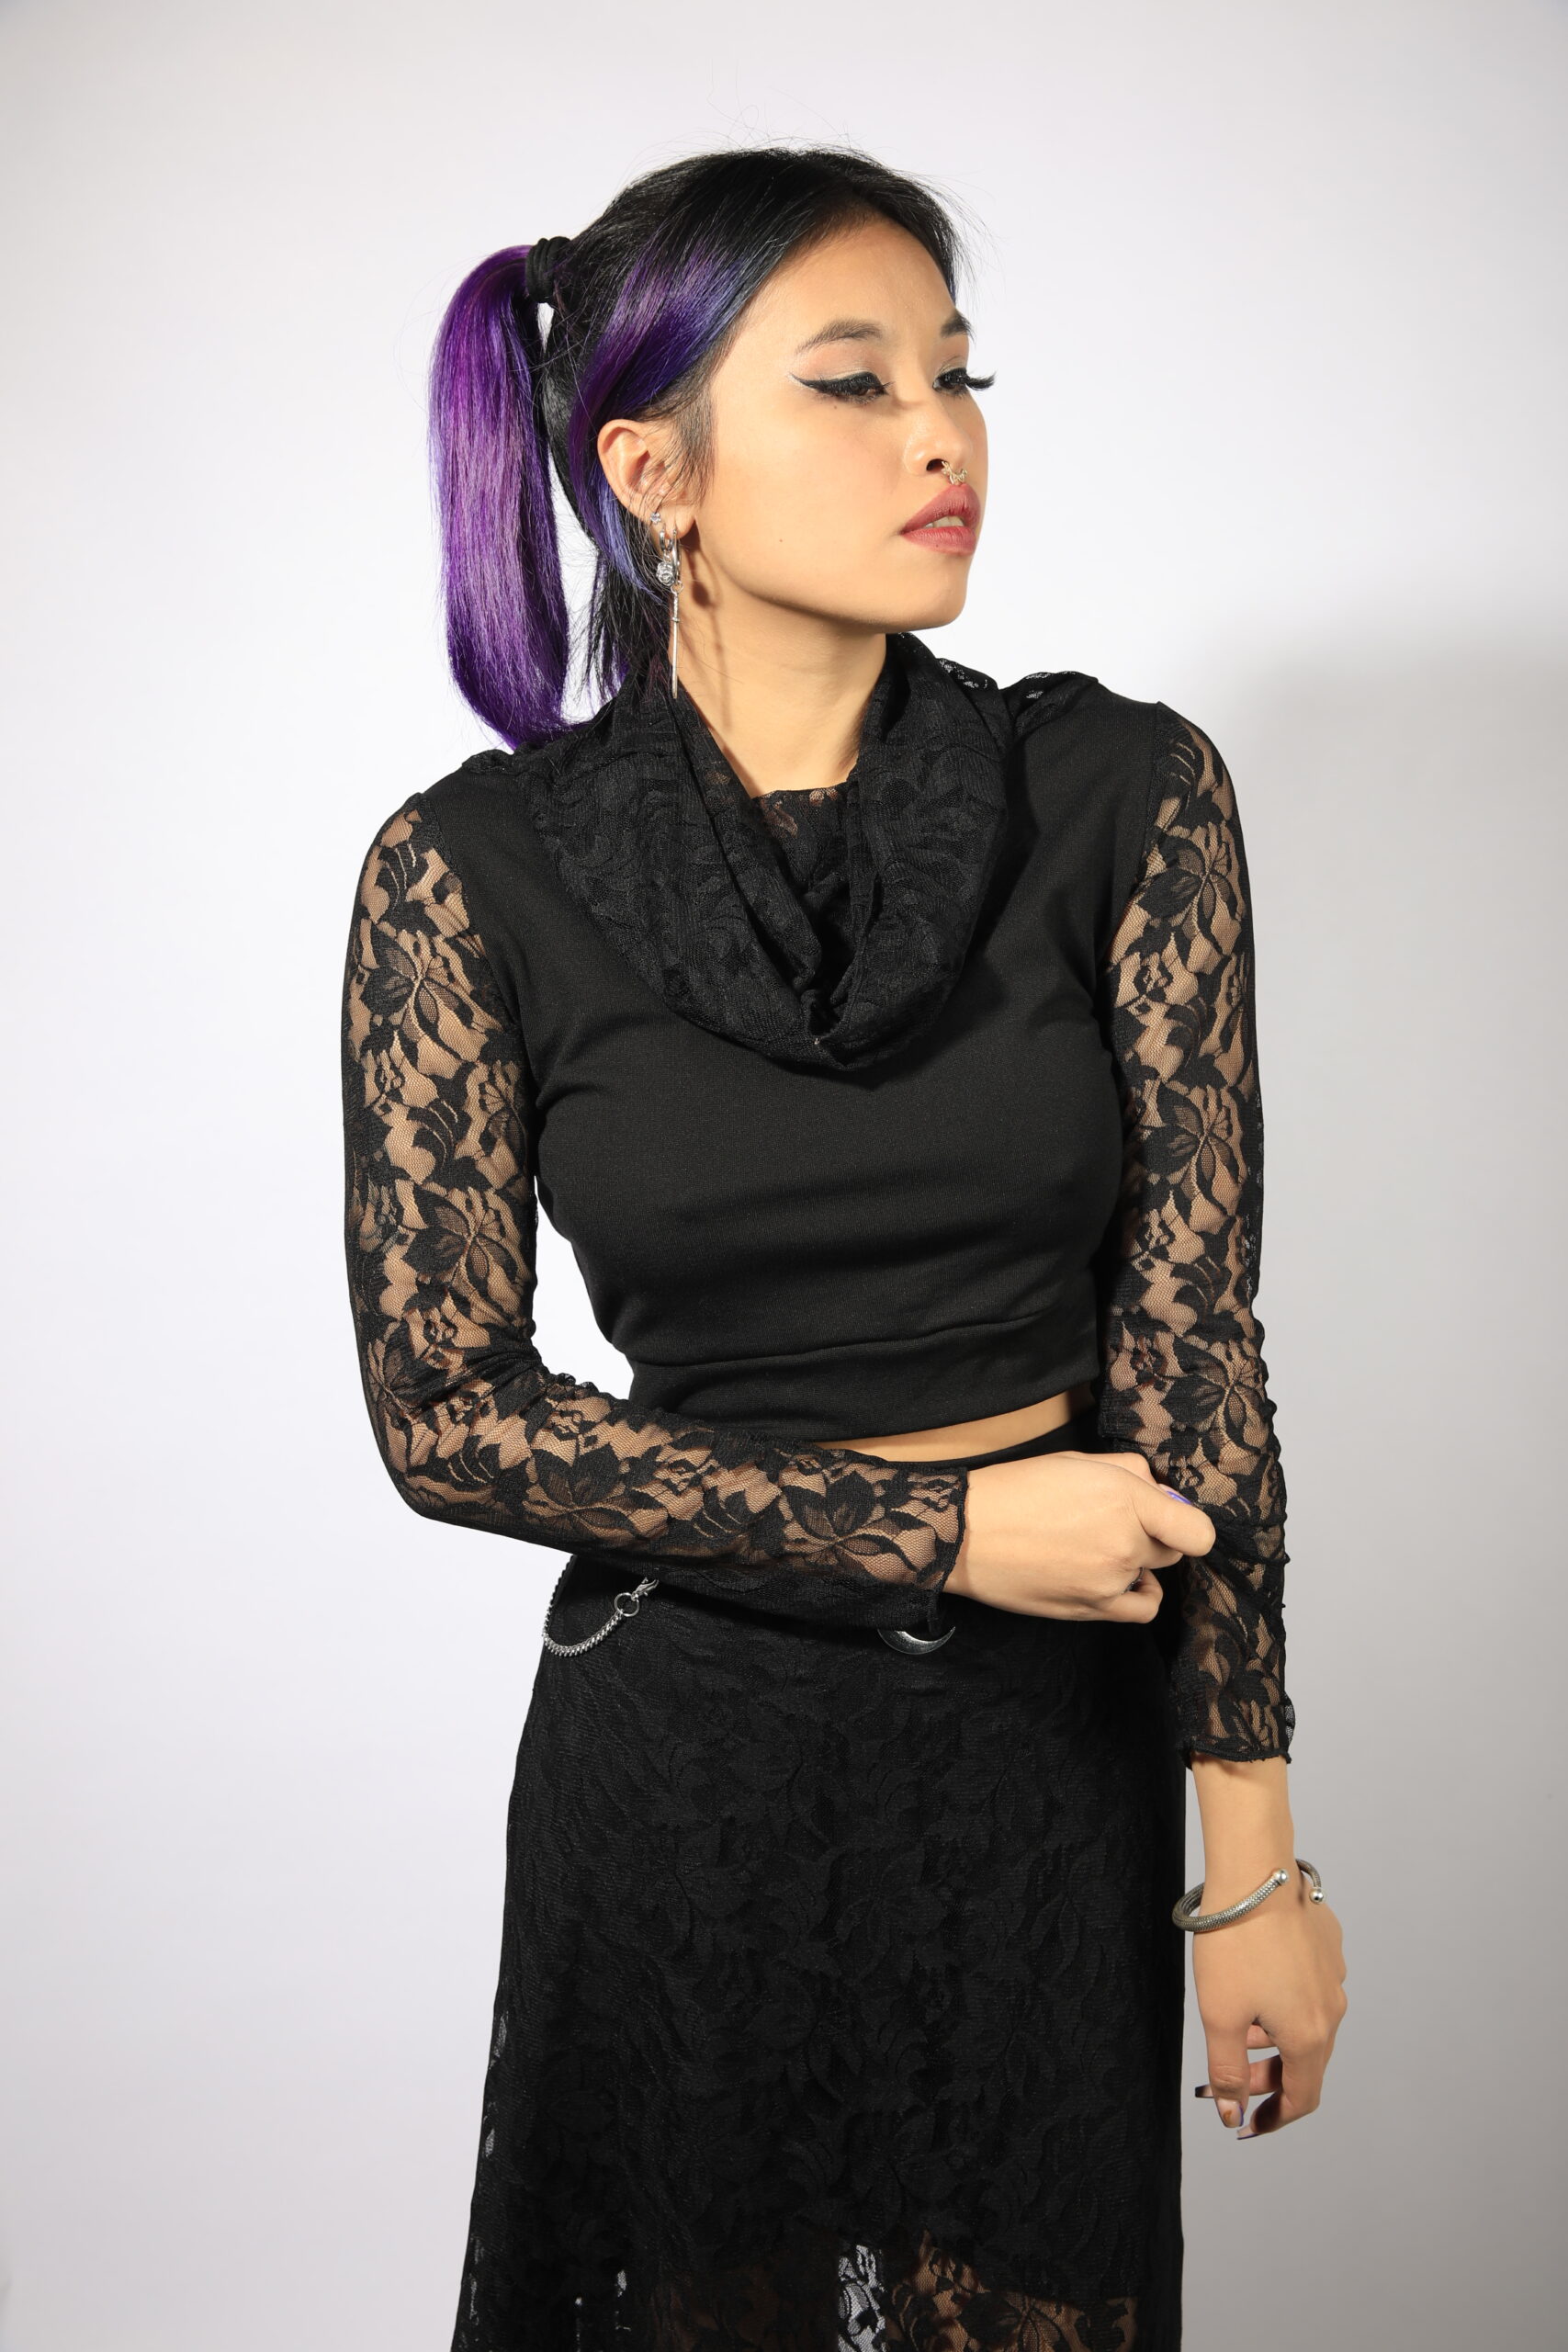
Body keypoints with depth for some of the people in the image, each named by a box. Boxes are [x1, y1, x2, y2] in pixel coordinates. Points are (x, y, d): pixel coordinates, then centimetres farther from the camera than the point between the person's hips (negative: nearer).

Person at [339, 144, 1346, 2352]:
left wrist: (1254, 1859, -8)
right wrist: (951, 1523, -14)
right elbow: (444, 1409, -8)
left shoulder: (1121, 794, -8)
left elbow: (1191, 1345, -8)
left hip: (1062, 1739, 1)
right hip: (682, 1748, 0)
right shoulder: (475, 868, -10)